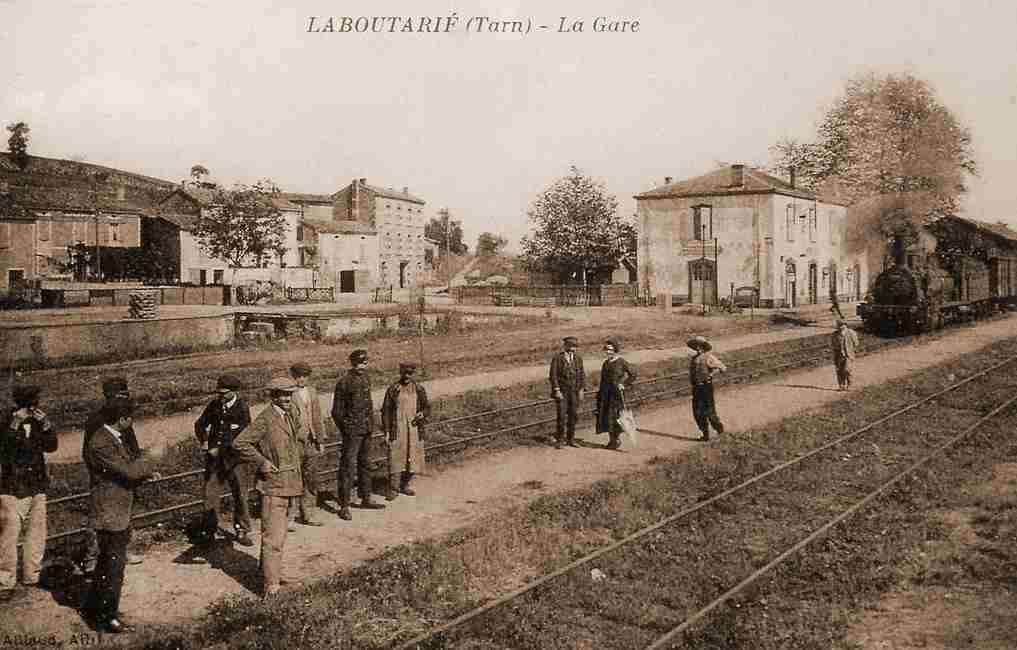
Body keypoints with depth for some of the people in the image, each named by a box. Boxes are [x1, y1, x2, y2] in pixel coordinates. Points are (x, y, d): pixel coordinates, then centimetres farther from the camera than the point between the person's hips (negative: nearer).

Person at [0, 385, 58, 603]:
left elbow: (51, 446, -3)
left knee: (37, 534, 12)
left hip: (37, 487, 5)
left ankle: (31, 577, 25)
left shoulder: (38, 422, 6)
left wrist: (45, 424, -14)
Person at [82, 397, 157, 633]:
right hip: (110, 513, -10)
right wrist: (144, 461, -8)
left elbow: (129, 462, 18)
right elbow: (129, 470, -28)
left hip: (121, 510, 10)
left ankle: (94, 605, 38)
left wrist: (145, 472, -1)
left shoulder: (117, 437, 7)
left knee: (107, 559, 22)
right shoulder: (100, 444, -25)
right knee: (114, 564, -1)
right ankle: (107, 618, 10)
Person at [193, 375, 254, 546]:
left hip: (232, 456, -4)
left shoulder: (242, 408, -8)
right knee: (210, 492, 4)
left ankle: (242, 531, 9)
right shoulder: (214, 405, 5)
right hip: (213, 455, 4)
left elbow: (243, 435, -14)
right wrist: (205, 444, 5)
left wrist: (220, 449, -13)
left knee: (240, 493, -2)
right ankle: (213, 527, 20)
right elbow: (200, 425, 19)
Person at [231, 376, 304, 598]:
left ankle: (270, 570, 36)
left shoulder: (293, 414, 9)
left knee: (280, 532, 20)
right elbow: (240, 443, -20)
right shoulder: (265, 419, -16)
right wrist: (261, 462, -18)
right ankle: (270, 585, -7)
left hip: (291, 484, 8)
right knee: (273, 536, -9)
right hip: (273, 485, -8)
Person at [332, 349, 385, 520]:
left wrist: (371, 425, 14)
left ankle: (366, 499, 29)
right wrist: (346, 429, -9)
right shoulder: (344, 382, -13)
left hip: (367, 431, 8)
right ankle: (344, 506, -3)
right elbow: (337, 411, -10)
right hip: (352, 432, -8)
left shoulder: (366, 380, 10)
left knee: (365, 465, 17)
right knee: (348, 468, -7)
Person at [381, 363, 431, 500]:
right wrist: (386, 430, -6)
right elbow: (386, 410, 0)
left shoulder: (419, 389, 7)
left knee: (413, 460, 8)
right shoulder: (392, 389, -1)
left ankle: (404, 485, 27)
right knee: (395, 459, -6)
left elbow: (427, 407, 14)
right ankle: (392, 489, 4)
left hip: (414, 430, 3)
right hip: (397, 430, -3)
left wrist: (423, 413, -10)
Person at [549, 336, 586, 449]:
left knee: (573, 415, 5)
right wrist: (556, 390, -14)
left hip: (574, 392, 4)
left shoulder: (578, 359, 8)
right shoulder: (557, 358, -5)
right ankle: (559, 440, 1)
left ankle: (570, 439, 15)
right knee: (562, 415, -8)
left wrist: (581, 390, 1)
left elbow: (582, 375, 10)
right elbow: (553, 375, -7)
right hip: (561, 391, -4)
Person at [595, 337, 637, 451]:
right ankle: (611, 440, 17)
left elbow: (633, 374, -6)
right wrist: (600, 393, 15)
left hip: (617, 393, -7)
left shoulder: (621, 362, -8)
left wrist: (625, 385, -11)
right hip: (606, 393, 7)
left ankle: (617, 439, 8)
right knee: (605, 415, 6)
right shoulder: (606, 363, 12)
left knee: (615, 415, -6)